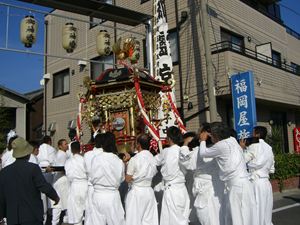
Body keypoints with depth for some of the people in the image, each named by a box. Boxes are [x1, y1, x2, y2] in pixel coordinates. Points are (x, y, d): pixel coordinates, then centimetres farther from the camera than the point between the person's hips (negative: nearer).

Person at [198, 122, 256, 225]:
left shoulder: (221, 145, -13)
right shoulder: (232, 140, 9)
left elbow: (202, 153, -1)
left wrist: (203, 140, 17)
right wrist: (210, 136, 30)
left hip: (237, 186, -8)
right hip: (242, 184, 8)